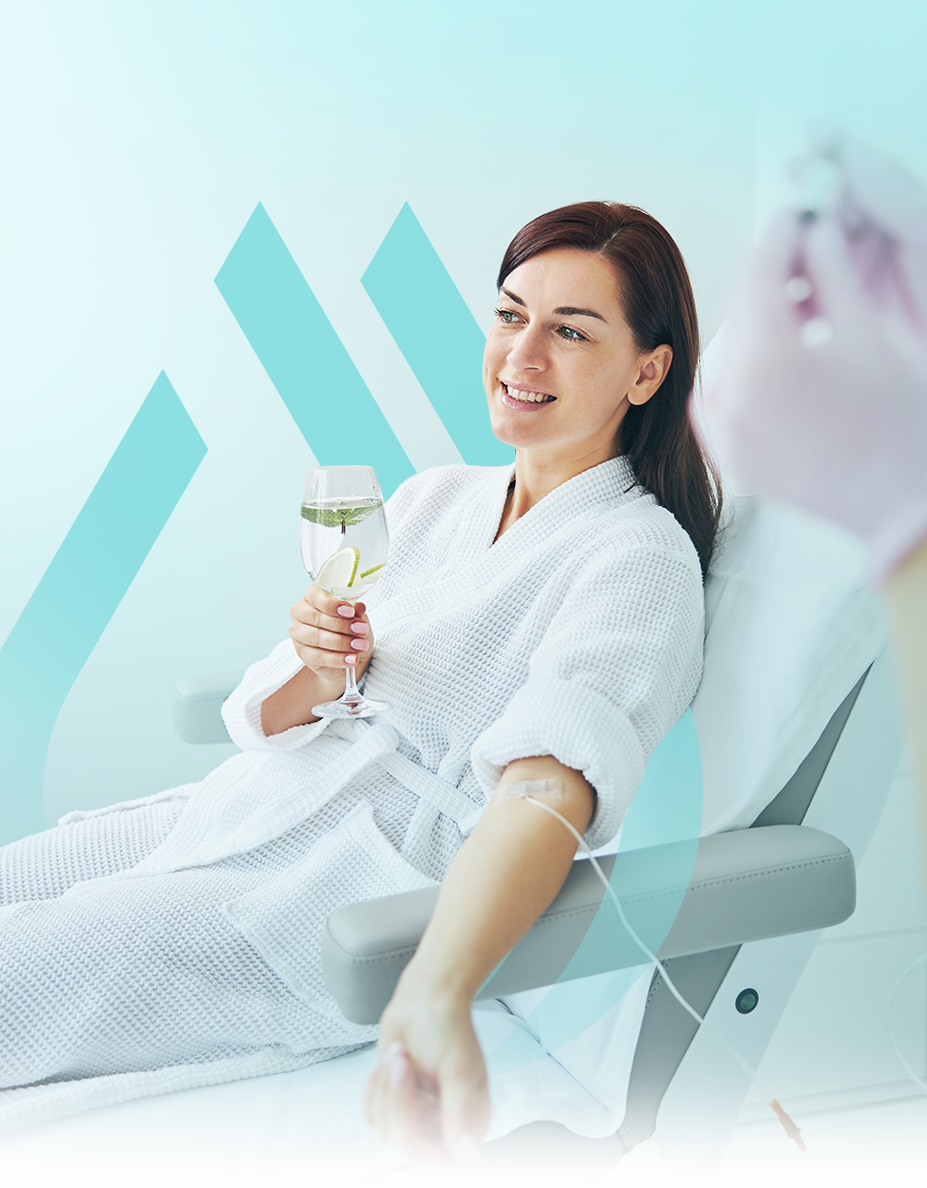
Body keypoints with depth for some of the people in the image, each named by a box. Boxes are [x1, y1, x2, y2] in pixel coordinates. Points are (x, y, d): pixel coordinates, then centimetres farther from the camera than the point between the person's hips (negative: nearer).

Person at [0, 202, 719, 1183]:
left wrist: (437, 996, -44)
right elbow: (274, 722, 13)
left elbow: (550, 787, -28)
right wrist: (311, 670, -11)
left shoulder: (641, 556, -10)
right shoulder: (431, 496, 11)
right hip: (260, 808, 7)